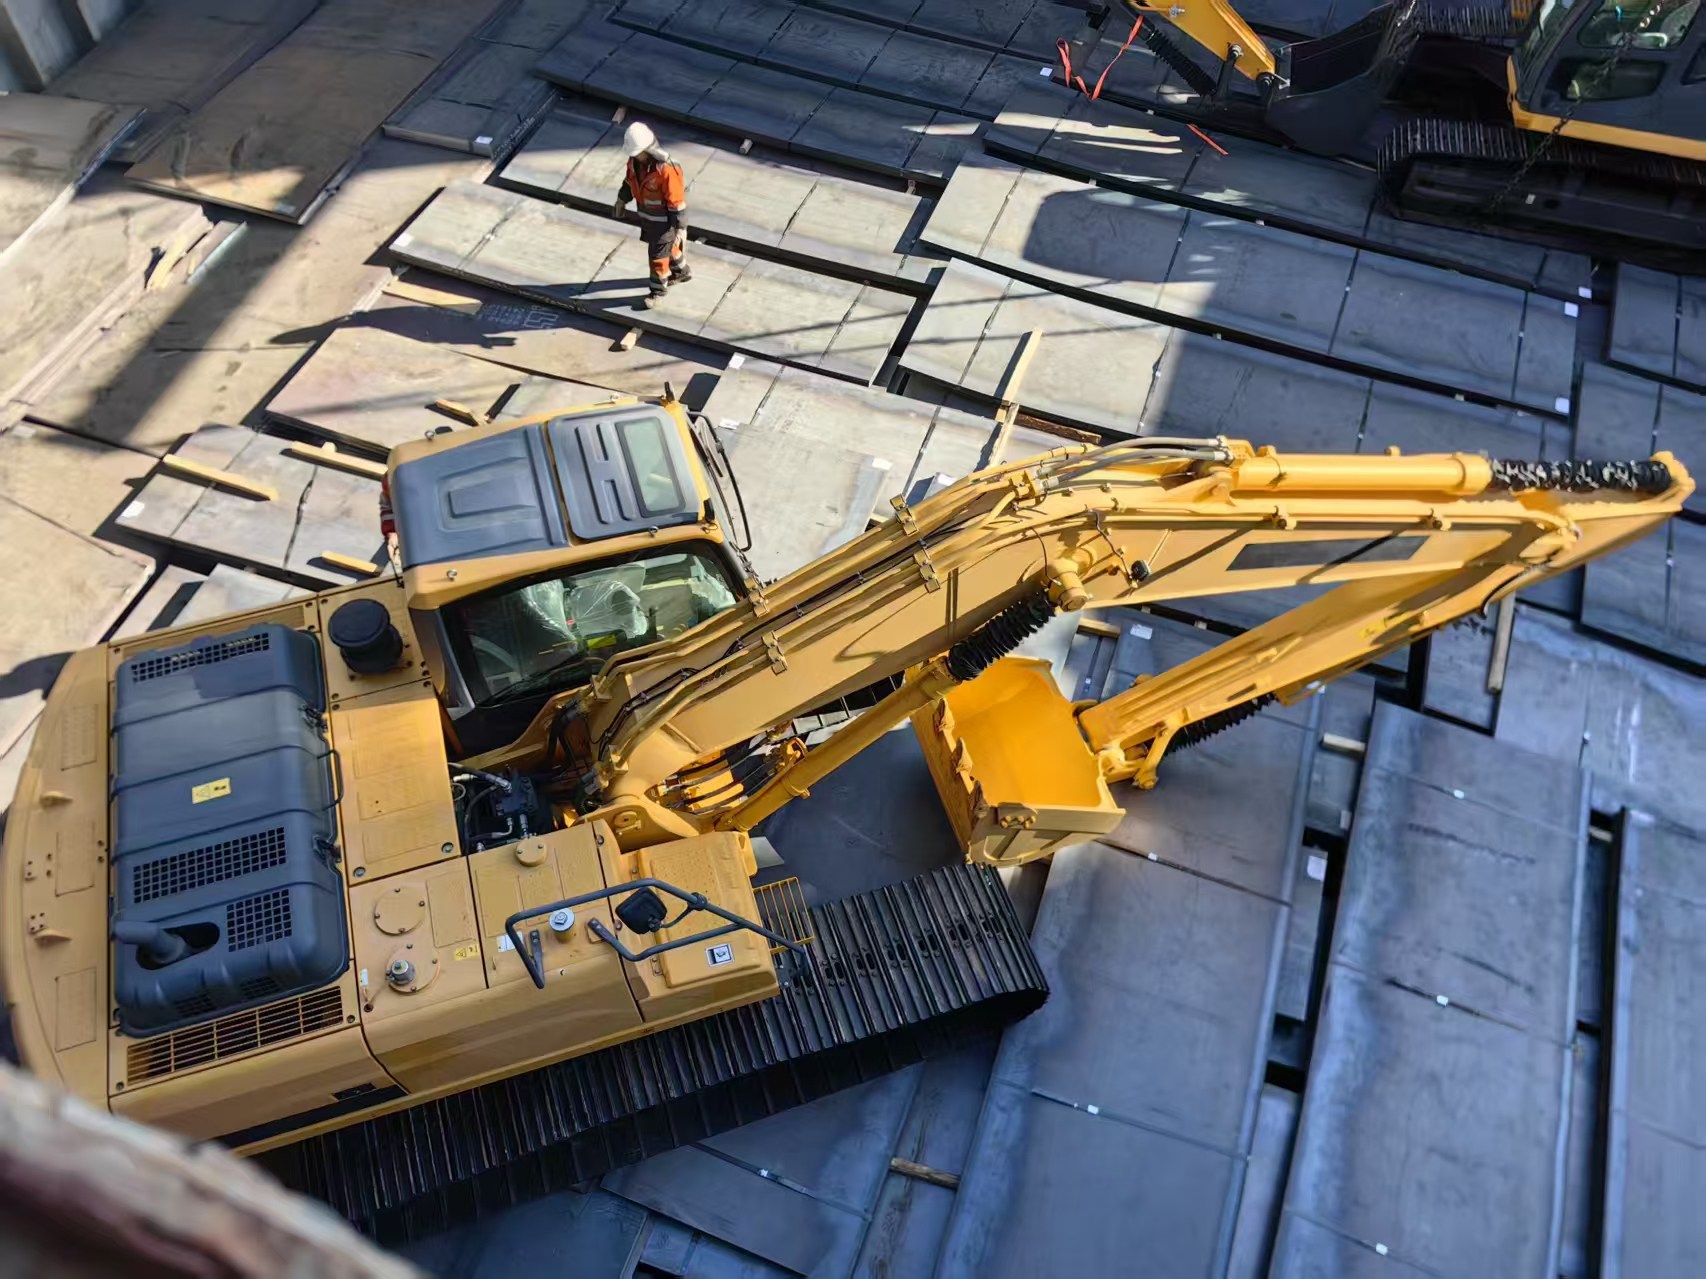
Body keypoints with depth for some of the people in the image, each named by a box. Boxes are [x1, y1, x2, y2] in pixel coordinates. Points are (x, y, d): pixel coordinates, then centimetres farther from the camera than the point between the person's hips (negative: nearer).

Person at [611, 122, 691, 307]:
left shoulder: (666, 169, -34)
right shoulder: (635, 159, -12)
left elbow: (677, 201, -27)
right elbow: (631, 180, 9)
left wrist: (681, 228, -23)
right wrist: (621, 200, 19)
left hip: (664, 219, -7)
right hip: (646, 215, 7)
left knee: (658, 254, 8)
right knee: (666, 245, 27)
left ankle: (658, 289, 30)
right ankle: (682, 272, 51)